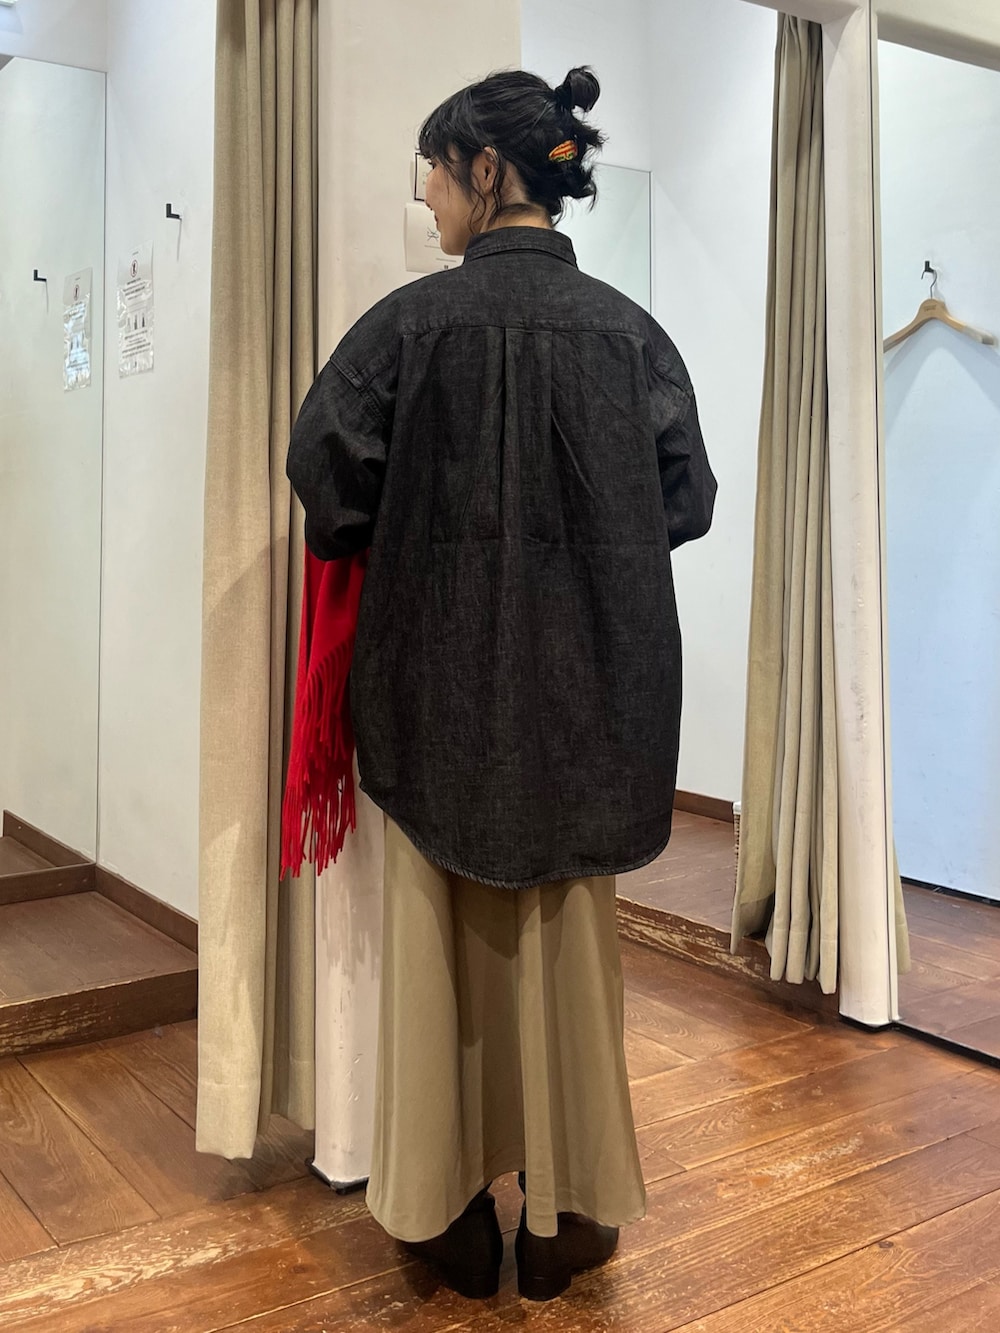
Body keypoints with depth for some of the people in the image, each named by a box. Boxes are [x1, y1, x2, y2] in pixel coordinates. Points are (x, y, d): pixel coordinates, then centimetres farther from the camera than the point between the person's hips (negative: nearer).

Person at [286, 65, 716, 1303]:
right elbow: (685, 496, 3)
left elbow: (323, 461, -6)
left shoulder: (415, 317, -9)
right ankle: (565, 1213, 26)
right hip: (586, 683, 3)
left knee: (443, 933, 12)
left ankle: (451, 1213, 24)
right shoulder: (627, 327, -1)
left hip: (442, 671, -2)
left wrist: (377, 540, 14)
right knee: (566, 936, 14)